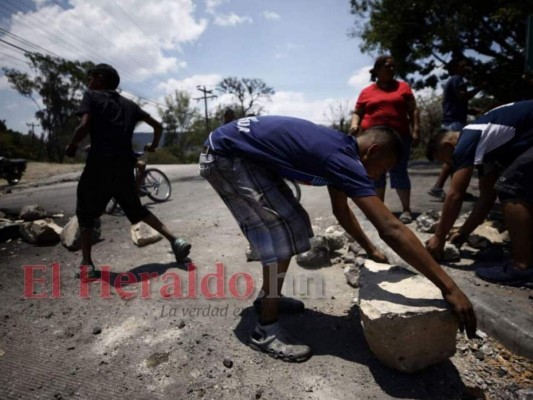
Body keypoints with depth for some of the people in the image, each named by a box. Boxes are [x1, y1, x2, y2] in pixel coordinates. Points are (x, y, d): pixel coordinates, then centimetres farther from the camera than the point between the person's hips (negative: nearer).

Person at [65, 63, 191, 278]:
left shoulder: (91, 96, 4)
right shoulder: (129, 104, 19)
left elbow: (84, 126, -12)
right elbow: (157, 125, 19)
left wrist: (71, 147, 4)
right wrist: (153, 146, 35)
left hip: (99, 164, -4)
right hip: (125, 166, 5)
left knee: (85, 214, 12)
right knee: (137, 209, 18)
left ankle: (87, 265, 8)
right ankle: (175, 240, 8)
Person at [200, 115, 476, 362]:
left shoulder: (338, 148, 6)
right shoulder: (343, 158, -24)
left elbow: (341, 211, 18)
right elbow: (391, 229, -29)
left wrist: (370, 250, 21)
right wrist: (448, 287, -22)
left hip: (245, 154, 10)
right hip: (225, 155, -10)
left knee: (289, 222, 12)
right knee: (281, 230, -14)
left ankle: (268, 294, 29)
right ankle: (266, 331, -1)